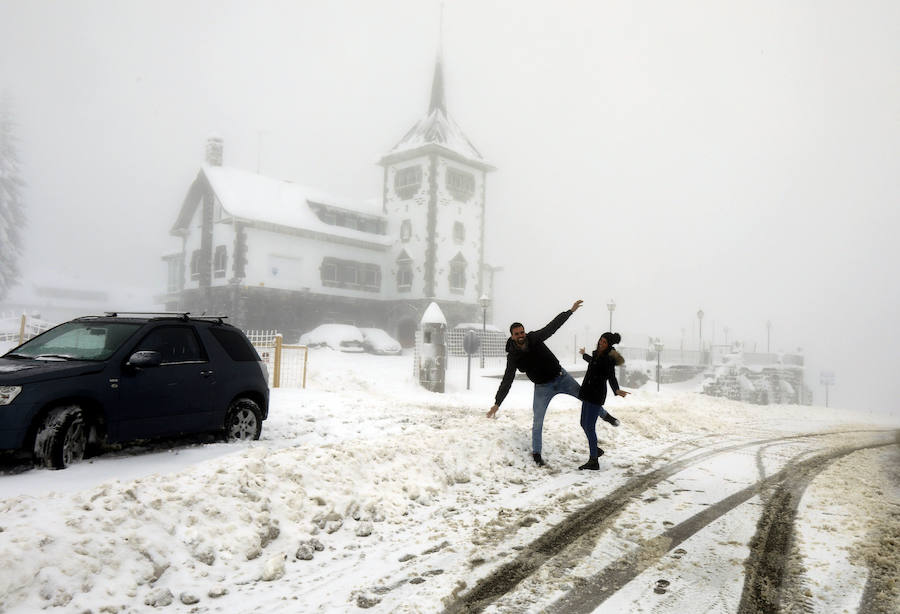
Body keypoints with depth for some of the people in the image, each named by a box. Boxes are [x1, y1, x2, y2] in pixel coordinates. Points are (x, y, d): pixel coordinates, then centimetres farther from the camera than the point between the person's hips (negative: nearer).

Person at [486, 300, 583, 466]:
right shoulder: (513, 357, -16)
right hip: (542, 387, -2)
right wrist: (497, 403, -18)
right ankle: (536, 453, 11)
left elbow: (554, 325, 0)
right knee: (537, 423, -5)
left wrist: (571, 310, 3)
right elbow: (506, 382, -14)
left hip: (561, 377, 2)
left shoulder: (535, 338, -12)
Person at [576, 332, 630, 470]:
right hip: (588, 393, 9)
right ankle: (596, 450, 32)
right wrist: (584, 355, 52)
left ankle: (593, 461, -4)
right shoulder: (597, 354, 9)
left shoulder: (608, 359, -15)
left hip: (596, 395, -9)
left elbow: (612, 377, -24)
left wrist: (617, 390, -43)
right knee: (584, 424, 15)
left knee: (589, 426, -9)